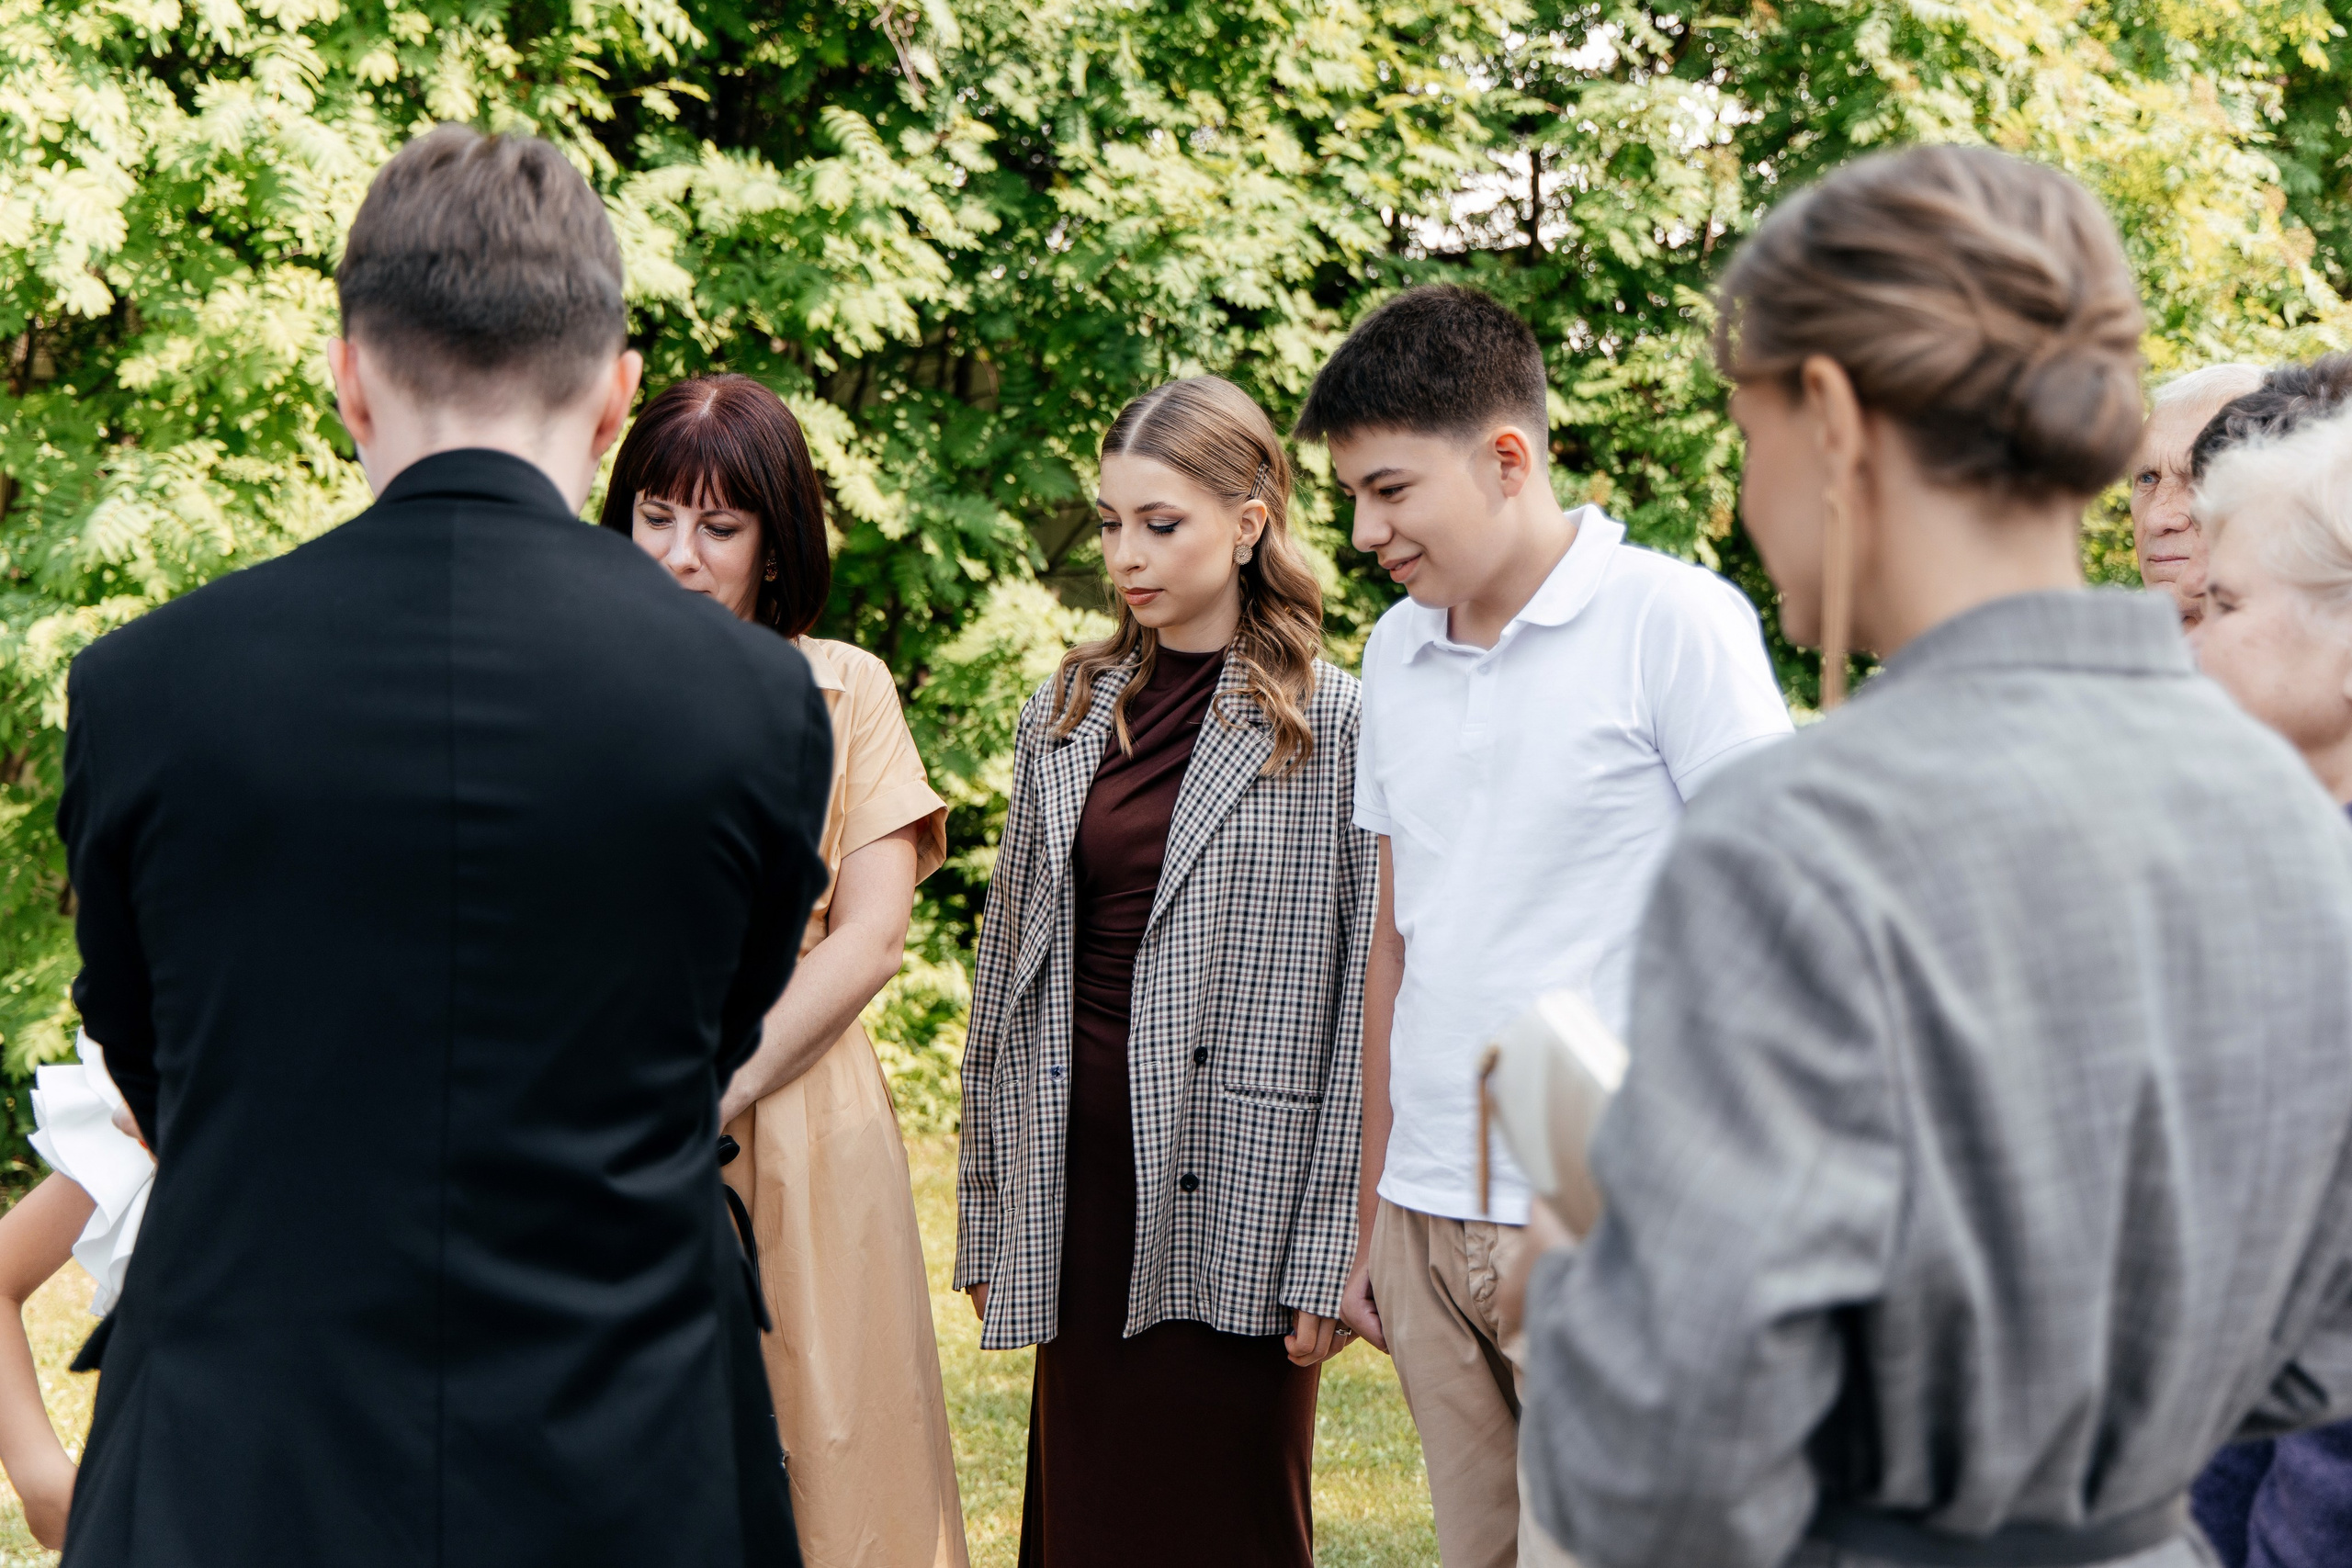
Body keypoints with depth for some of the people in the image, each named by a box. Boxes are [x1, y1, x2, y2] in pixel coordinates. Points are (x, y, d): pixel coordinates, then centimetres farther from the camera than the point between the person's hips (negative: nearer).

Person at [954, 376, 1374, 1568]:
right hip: (1081, 1183, 4)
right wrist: (988, 1219, 12)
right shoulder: (1064, 713, 10)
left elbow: (1360, 1002, -6)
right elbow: (1009, 966, 14)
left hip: (1230, 1199, -4)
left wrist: (1331, 1253, -10)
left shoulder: (1329, 727, -5)